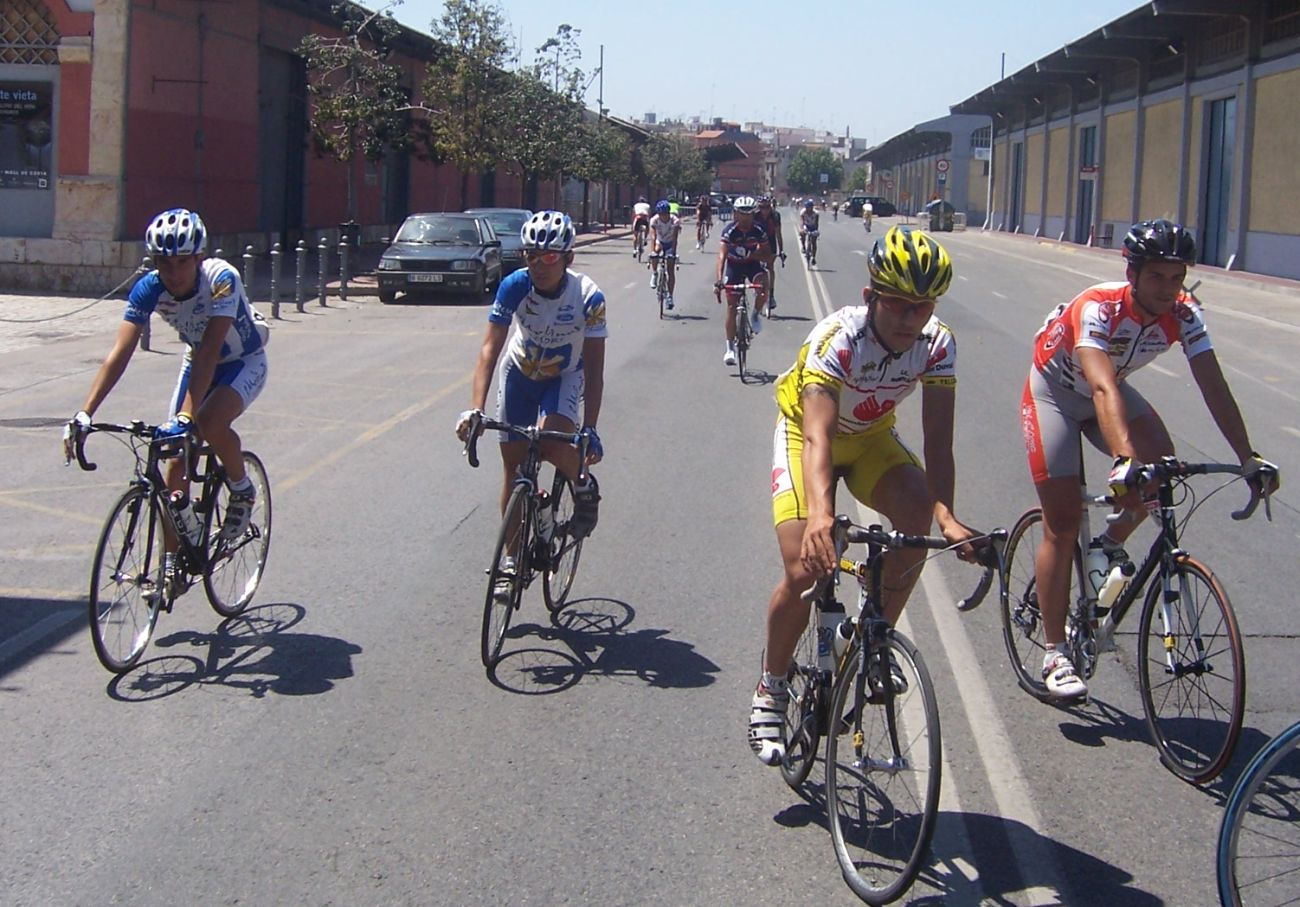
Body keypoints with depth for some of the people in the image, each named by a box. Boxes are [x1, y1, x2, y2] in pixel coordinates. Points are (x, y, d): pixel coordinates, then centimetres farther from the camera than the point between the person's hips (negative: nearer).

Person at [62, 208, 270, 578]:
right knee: (176, 459, -3)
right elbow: (120, 353, -28)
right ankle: (172, 561, 8)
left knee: (211, 424, -33)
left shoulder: (222, 279, -33)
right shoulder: (148, 289, -22)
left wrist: (186, 416, -51)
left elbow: (209, 349, -41)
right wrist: (84, 414, -38)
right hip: (198, 362, 4)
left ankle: (242, 490, -2)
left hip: (244, 362, -4)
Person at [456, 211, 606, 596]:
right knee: (513, 464, 3)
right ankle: (512, 558, 17)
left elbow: (593, 366, -26)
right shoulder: (514, 286, -25)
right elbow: (490, 348, -28)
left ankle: (584, 487, 4)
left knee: (551, 441, -30)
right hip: (520, 373, 2)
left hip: (565, 376, -2)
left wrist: (590, 428, -33)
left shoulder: (588, 296, -28)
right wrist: (474, 409, -40)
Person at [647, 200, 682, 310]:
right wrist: (652, 251, -45)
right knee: (656, 250, -37)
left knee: (671, 270, -7)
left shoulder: (675, 220, -27)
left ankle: (669, 296, -1)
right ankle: (654, 274, -15)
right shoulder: (654, 220, -24)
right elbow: (653, 236, -32)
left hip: (670, 244, -1)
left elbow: (675, 238, -32)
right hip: (660, 242, 1)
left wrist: (673, 253, -42)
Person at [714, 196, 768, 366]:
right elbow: (722, 255, -35)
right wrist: (719, 279, -47)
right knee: (732, 307, -4)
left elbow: (765, 250, -5)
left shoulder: (758, 231, -18)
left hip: (752, 264, 1)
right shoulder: (729, 231, -25)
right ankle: (730, 349, 3)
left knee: (763, 286, -32)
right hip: (734, 266, -1)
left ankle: (755, 315, -1)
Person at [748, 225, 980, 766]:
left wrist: (946, 516, -45)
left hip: (872, 438, 4)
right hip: (807, 433, -3)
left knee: (917, 512, -27)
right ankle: (771, 688, 6)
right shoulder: (837, 338, -34)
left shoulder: (937, 344, -23)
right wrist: (820, 513, -63)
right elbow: (819, 437, -46)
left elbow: (937, 443, -27)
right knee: (805, 572, -19)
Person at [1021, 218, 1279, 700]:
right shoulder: (1097, 308, -35)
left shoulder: (1184, 314, -19)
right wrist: (1124, 460, -61)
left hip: (1109, 391, 5)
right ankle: (1054, 656, -1)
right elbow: (1102, 389, -48)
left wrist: (1248, 456, -32)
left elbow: (1214, 386, -23)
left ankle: (1112, 543, 6)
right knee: (1063, 523, -9)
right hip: (1053, 392, -5)